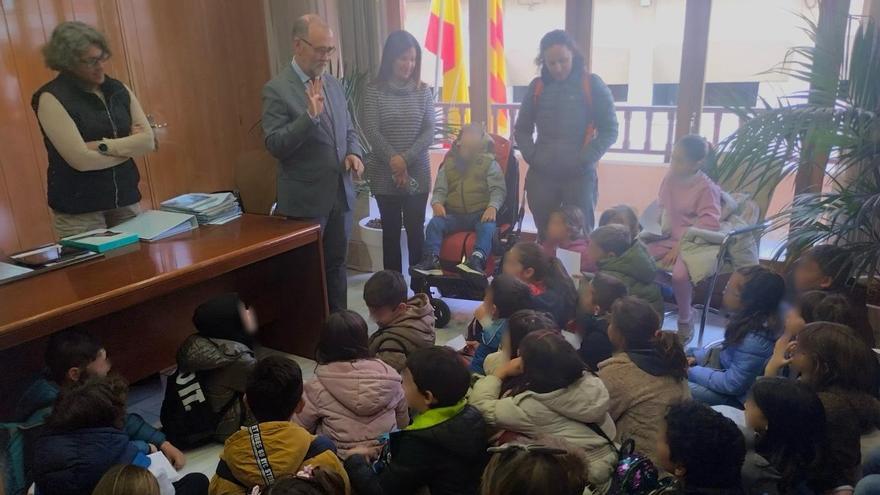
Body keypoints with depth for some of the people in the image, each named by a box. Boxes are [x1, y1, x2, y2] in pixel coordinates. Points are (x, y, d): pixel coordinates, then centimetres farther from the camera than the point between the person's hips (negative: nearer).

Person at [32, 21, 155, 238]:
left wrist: (105, 146, -15)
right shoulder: (52, 98, -9)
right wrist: (130, 145, -6)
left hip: (126, 201, 5)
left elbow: (148, 141, -2)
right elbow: (81, 159, -17)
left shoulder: (118, 90, 7)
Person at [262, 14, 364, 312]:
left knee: (336, 265, 17)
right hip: (306, 198, -6)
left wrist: (354, 153, -4)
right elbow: (275, 145, -17)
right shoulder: (277, 89, -12)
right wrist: (310, 115, -29)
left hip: (340, 193, 6)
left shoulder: (334, 84, 9)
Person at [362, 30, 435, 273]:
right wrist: (394, 160, -19)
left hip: (418, 173, 1)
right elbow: (371, 131, -9)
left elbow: (429, 131, -3)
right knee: (391, 230, 8)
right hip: (384, 175, -1)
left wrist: (406, 159, -14)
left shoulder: (423, 91, 3)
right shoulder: (374, 91, -3)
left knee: (416, 230, 6)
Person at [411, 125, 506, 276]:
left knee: (488, 227, -35)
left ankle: (477, 260, -56)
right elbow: (440, 190, 13)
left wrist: (493, 206, -21)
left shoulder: (489, 163, 8)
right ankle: (432, 259, -38)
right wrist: (437, 203, -11)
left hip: (480, 214, -2)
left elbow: (498, 189, 0)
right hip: (454, 214, 3)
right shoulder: (449, 164, 16)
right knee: (434, 223, -26)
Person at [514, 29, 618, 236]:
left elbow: (609, 130, -2)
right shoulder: (537, 86, 7)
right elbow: (521, 129, 14)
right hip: (541, 176, 3)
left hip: (580, 176, -3)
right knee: (545, 236, 10)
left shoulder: (592, 85, -1)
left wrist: (584, 160, -12)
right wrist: (532, 157, -1)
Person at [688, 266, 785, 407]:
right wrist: (697, 356, 2)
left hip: (736, 395, -8)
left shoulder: (754, 342, -37)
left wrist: (692, 372, -17)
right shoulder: (751, 318, -13)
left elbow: (732, 385, -25)